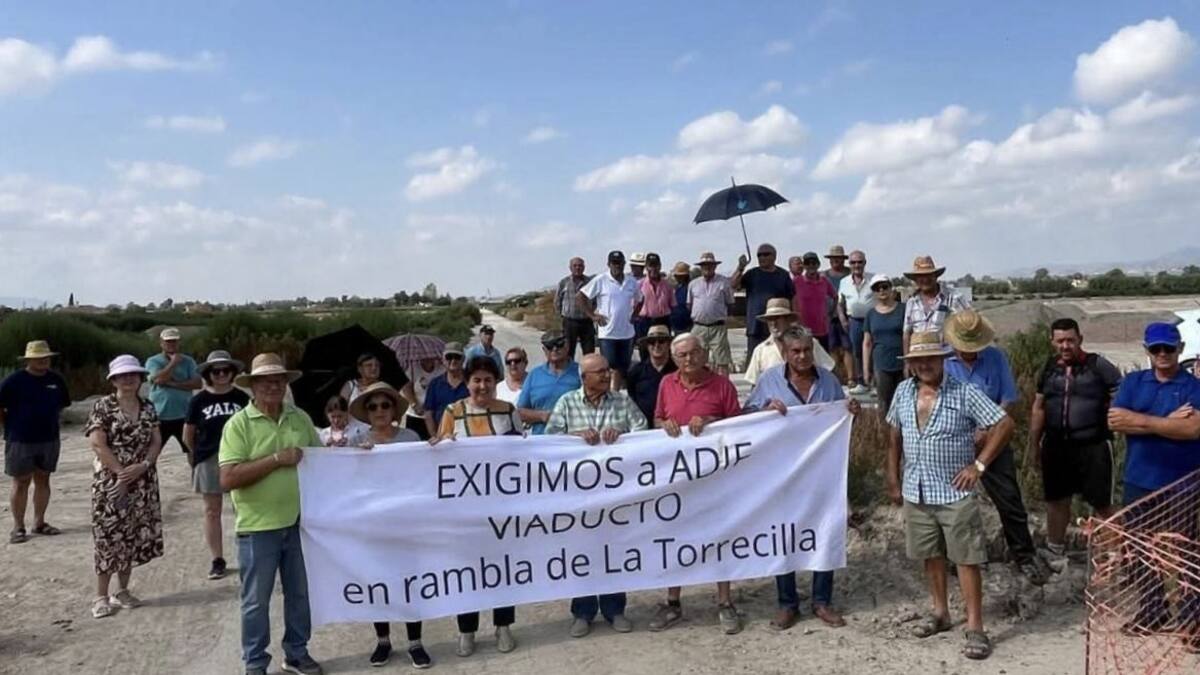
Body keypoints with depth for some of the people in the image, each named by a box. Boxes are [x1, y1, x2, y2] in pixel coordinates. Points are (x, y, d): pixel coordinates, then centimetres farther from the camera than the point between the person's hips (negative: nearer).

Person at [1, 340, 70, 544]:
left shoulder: (56, 380, 4)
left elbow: (61, 405, 17)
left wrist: (51, 423, 10)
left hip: (49, 440, 4)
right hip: (21, 441, -4)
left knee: (43, 480, 11)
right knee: (21, 482, 2)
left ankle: (39, 522, 22)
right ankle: (18, 527, 10)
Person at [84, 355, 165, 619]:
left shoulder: (148, 408, 8)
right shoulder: (103, 407, -6)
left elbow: (157, 441, 5)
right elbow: (98, 444, -13)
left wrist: (143, 466, -12)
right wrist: (121, 473, -15)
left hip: (143, 482, 5)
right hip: (111, 481, -5)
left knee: (133, 536, 9)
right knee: (109, 536, -3)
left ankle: (122, 590, 21)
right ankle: (101, 596, 5)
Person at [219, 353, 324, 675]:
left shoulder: (300, 418, 5)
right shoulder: (239, 424, -10)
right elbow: (228, 479, -18)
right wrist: (276, 459, -21)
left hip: (299, 522, 5)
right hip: (258, 527, -4)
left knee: (300, 593, 16)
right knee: (256, 600, 9)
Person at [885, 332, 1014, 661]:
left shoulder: (964, 393, -11)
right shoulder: (903, 392, 4)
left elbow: (1004, 424, -11)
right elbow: (895, 437, 13)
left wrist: (978, 464, -13)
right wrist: (893, 480, 12)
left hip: (955, 494, -5)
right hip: (916, 493, 5)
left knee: (967, 559, 0)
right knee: (931, 555, 16)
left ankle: (975, 628, 8)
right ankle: (940, 613, 33)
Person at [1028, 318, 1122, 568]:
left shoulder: (1098, 366, -7)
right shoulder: (1049, 368, 7)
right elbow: (1039, 408, 13)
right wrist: (1034, 444, 14)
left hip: (1093, 446, -4)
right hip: (1056, 446, 5)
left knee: (1101, 503, -1)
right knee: (1056, 500, 15)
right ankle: (1055, 549, 32)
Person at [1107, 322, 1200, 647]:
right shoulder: (1133, 382, 5)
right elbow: (1115, 421, -9)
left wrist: (1141, 420, -18)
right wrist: (1168, 422, -15)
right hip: (1140, 482, 3)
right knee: (1140, 550, 12)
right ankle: (1151, 611, 26)